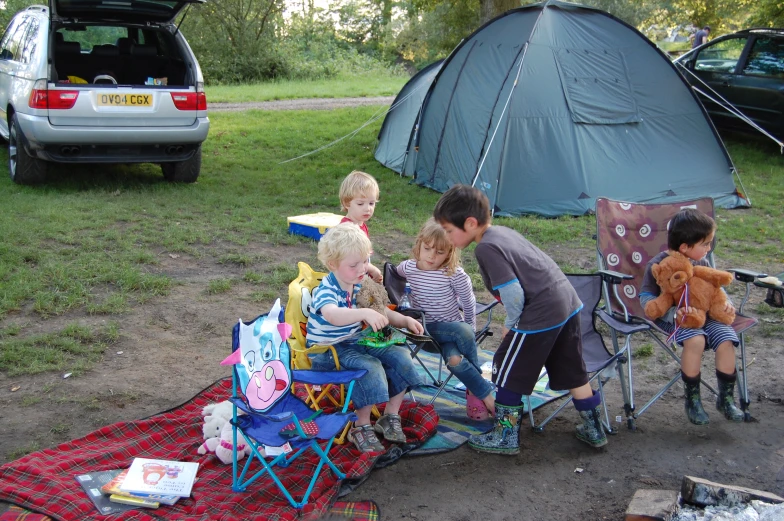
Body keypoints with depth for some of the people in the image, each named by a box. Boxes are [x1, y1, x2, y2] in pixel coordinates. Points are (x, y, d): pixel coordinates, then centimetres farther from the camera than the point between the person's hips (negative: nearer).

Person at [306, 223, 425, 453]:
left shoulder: (359, 285, 3)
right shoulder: (326, 291, -22)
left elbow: (380, 314, 14)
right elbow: (332, 315, -47)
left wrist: (405, 320, -4)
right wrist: (365, 313, -60)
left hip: (356, 343, 8)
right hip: (327, 351, -8)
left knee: (400, 356, -6)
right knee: (370, 367, -30)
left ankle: (390, 417, 7)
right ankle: (361, 428, -13)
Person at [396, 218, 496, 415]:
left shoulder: (455, 274, -15)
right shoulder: (407, 268, -7)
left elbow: (469, 303, -1)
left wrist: (470, 330, 7)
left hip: (452, 327, 0)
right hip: (423, 326, 0)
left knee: (455, 359, -35)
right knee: (454, 360, -31)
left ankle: (475, 388, -4)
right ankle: (485, 393, -12)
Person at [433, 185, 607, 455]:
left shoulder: (486, 248, -16)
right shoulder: (503, 231, 13)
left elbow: (513, 293, -21)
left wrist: (511, 324, -3)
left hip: (540, 315, -9)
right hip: (569, 303, 9)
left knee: (508, 374, 7)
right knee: (571, 372, 21)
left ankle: (506, 437, 17)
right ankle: (594, 430, 33)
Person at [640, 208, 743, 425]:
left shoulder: (701, 263, 6)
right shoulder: (658, 265, -12)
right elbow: (646, 298, -12)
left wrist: (724, 302, 1)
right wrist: (672, 313, -27)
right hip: (673, 318, -5)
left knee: (726, 339, -20)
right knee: (695, 339, -33)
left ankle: (726, 398, 1)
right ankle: (692, 399, -13)